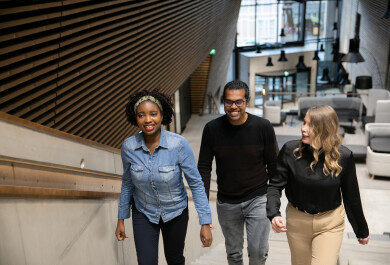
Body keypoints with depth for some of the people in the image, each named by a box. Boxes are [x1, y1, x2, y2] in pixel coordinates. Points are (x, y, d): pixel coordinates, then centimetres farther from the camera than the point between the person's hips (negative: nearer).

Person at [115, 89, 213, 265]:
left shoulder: (179, 144, -26)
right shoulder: (128, 146, -17)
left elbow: (195, 183, -18)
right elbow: (127, 183, -2)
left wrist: (205, 223, -18)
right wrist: (121, 219, 5)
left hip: (175, 212, 0)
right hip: (143, 214, 1)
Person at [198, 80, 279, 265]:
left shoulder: (263, 127, -12)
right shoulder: (212, 129, -10)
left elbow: (273, 165, -1)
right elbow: (204, 167, -2)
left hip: (257, 199, -1)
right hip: (226, 203, 2)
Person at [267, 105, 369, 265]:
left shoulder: (343, 156, -14)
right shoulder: (290, 150, -16)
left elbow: (351, 197, -2)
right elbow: (275, 185, -9)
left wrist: (362, 231, 9)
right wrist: (273, 214, -26)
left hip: (330, 223, -1)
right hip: (297, 220, 1)